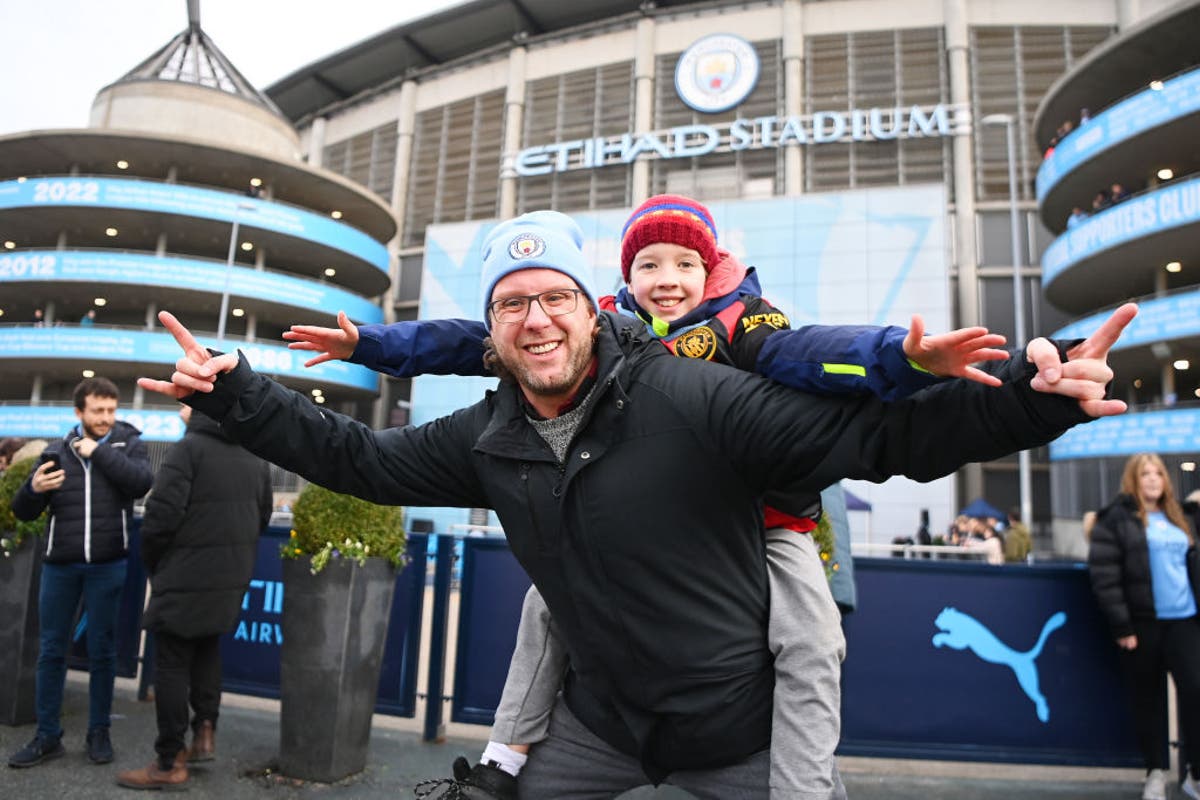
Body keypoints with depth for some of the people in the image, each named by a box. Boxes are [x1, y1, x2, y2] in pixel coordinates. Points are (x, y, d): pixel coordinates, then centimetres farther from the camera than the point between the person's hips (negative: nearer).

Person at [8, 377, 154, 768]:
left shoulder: (129, 444, 3)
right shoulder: (57, 452, 6)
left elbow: (141, 483, -18)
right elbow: (23, 511, 8)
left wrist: (99, 452, -14)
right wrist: (33, 489, -14)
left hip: (107, 565, -2)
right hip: (59, 564, 2)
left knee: (102, 651, 6)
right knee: (51, 650, 7)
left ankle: (99, 732, 18)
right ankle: (47, 736, 19)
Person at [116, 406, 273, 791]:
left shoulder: (188, 448, -13)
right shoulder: (255, 457, 10)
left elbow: (162, 514, -17)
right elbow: (263, 516, 15)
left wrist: (152, 563, -1)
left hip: (186, 576, -7)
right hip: (232, 578, 7)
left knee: (172, 664, 3)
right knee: (207, 650, 24)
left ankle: (169, 764, 10)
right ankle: (205, 730, 21)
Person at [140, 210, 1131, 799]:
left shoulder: (691, 399, -24)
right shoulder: (486, 440, -6)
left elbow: (877, 435, -25)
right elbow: (358, 455, 4)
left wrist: (1033, 398, -37)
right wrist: (233, 391, -1)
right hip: (598, 714, 4)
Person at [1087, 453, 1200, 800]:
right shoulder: (1115, 518, -3)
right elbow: (1104, 575, -9)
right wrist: (1121, 625, -13)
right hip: (1142, 622, -4)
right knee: (1148, 698, 6)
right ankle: (1156, 772, 20)